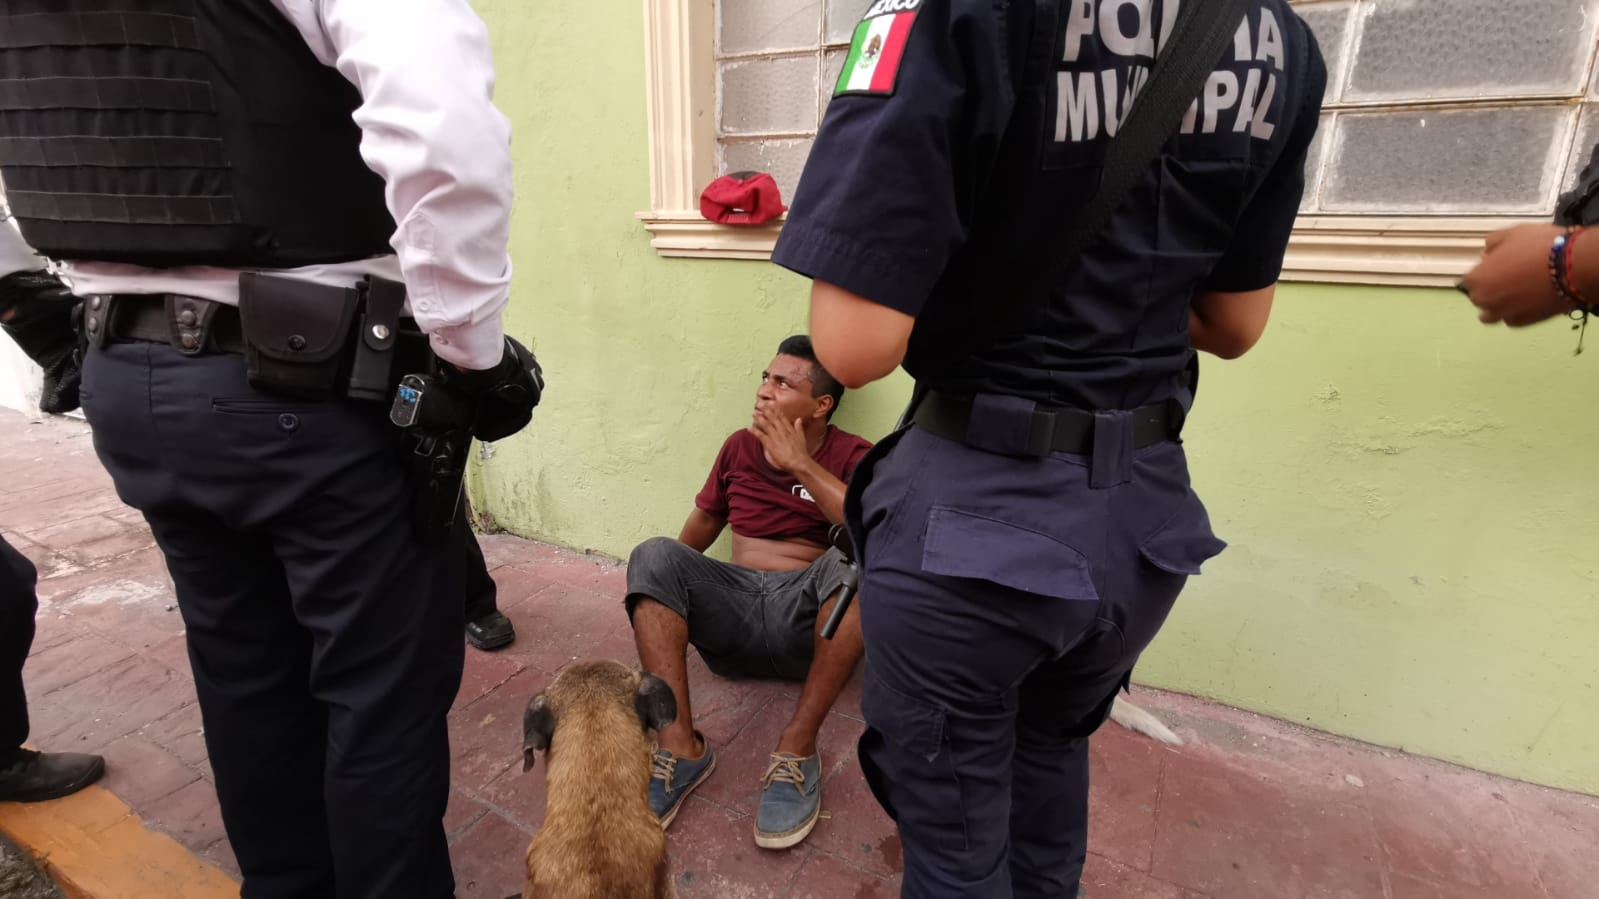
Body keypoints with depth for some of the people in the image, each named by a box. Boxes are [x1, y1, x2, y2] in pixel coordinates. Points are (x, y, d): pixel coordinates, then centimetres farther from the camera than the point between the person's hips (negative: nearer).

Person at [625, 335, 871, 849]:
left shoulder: (850, 455, -1)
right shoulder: (740, 446, 10)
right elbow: (700, 530, 21)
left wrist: (799, 464, -20)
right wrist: (664, 597, 17)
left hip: (809, 622, -3)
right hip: (734, 609, 4)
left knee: (851, 556, -33)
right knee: (654, 555, -21)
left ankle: (797, 748, -29)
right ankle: (680, 746, -27)